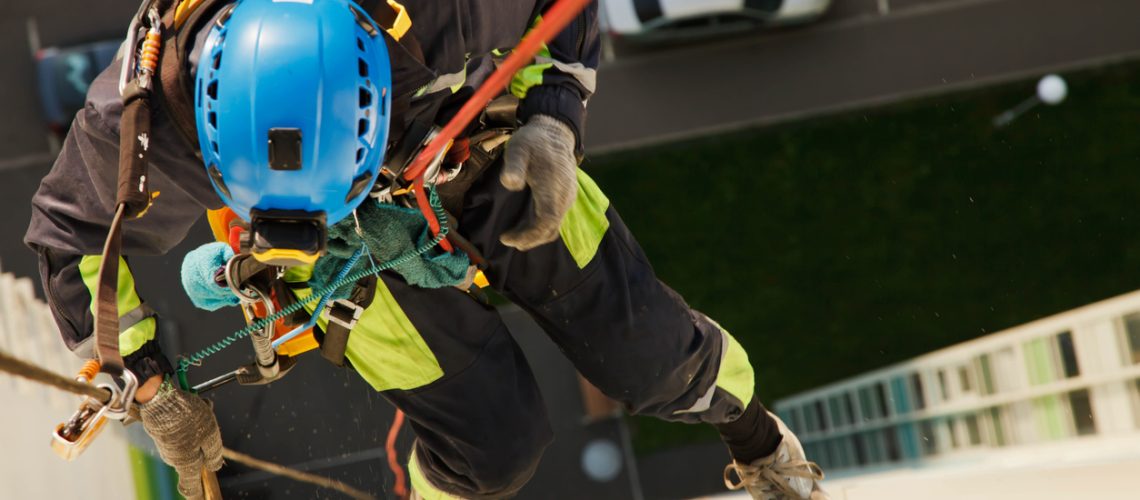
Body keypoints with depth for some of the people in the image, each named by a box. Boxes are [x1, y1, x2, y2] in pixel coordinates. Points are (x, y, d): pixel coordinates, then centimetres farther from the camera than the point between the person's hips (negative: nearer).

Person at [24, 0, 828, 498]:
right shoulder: (140, 117, -37)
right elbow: (77, 237, -14)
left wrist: (551, 125, -29)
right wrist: (149, 386, -14)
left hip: (482, 163, 1)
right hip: (368, 254, -1)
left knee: (649, 359, 8)